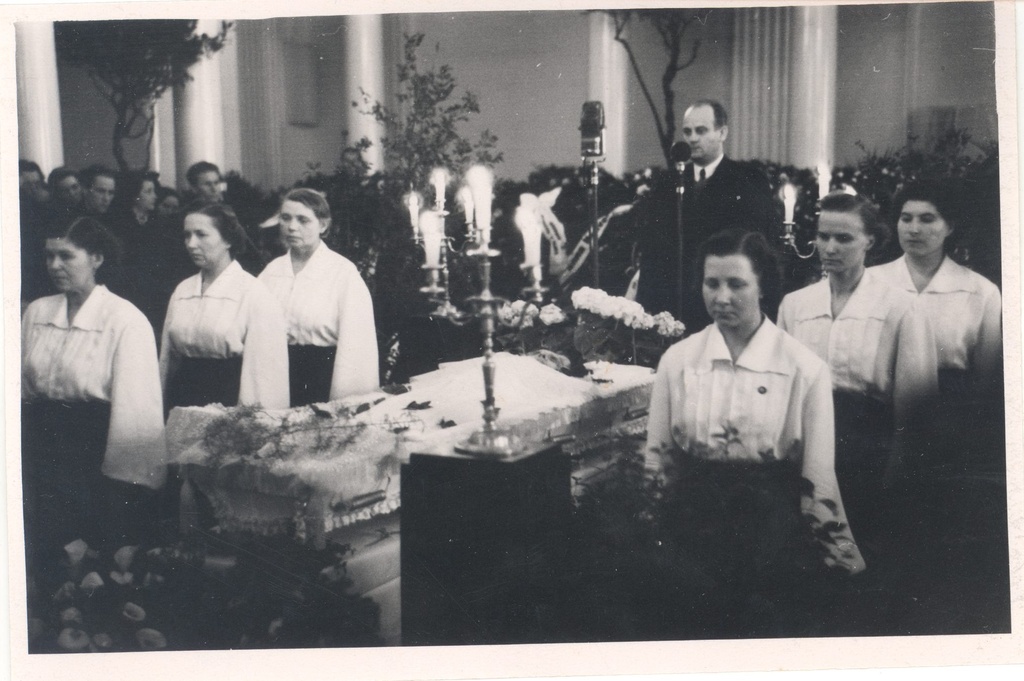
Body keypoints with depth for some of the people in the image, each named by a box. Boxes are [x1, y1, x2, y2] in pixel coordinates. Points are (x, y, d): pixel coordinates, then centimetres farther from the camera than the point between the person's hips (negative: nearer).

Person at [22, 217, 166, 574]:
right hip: (42, 450, 5)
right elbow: (22, 388, 13)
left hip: (97, 455, -5)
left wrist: (125, 484, -13)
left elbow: (133, 408, -12)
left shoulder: (126, 321, -10)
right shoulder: (36, 313, 7)